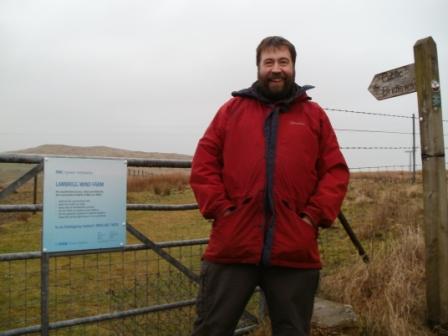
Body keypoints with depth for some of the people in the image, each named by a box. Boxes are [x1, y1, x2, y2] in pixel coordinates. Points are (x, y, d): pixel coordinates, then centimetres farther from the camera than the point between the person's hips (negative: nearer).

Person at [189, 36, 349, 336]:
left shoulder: (315, 115, 11)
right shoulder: (232, 110, 10)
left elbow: (336, 172, 8)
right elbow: (203, 164, 6)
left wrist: (315, 215, -4)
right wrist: (219, 207, -6)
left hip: (295, 252, 1)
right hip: (232, 246, 0)